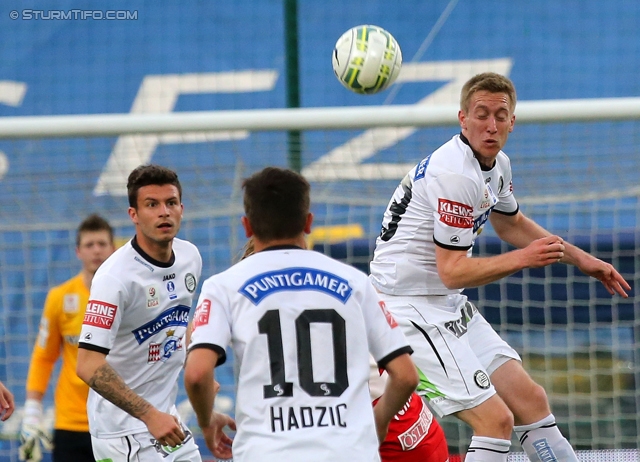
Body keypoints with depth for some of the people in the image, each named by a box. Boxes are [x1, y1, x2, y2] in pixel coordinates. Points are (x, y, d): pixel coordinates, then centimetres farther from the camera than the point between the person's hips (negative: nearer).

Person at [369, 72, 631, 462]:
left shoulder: (497, 165, 7)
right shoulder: (457, 175, -24)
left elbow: (511, 224, 29)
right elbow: (452, 272, -23)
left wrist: (580, 258, 28)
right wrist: (522, 259, -26)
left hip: (450, 306, 10)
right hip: (412, 308, -10)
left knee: (530, 400, 10)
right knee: (495, 419, -15)